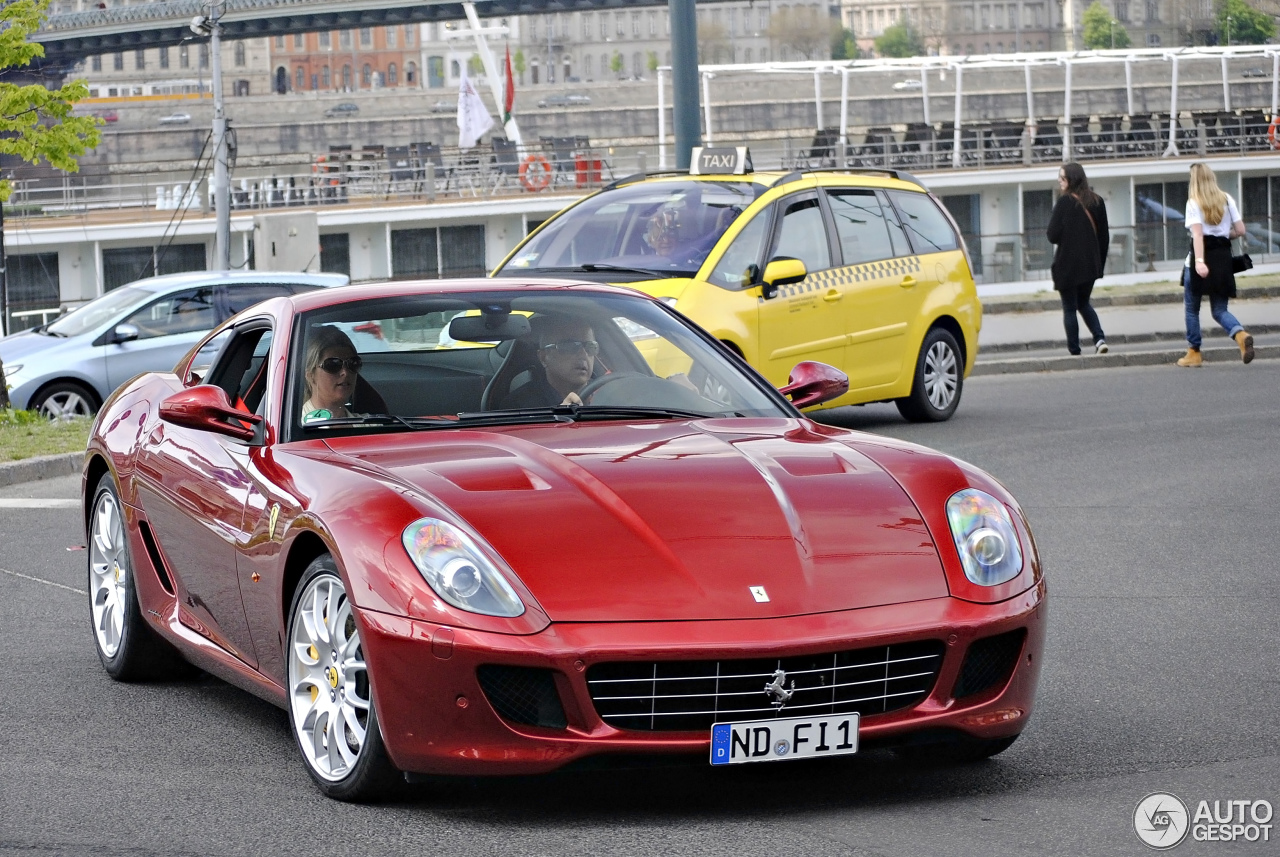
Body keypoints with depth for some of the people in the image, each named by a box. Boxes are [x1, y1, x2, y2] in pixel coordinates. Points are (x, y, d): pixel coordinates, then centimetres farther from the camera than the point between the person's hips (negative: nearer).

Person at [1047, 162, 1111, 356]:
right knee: (1084, 304, 21)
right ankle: (1099, 338, 2)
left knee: (1069, 308, 7)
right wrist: (1100, 263, 15)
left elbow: (1053, 236, -14)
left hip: (1068, 265, -5)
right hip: (1091, 265, 5)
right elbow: (1104, 237, 8)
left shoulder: (1065, 203, -13)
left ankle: (1074, 349, 5)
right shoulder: (1097, 202, 3)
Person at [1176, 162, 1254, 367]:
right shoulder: (1227, 200, 7)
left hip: (1202, 256, -4)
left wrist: (1199, 262, -25)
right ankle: (1241, 335, -22)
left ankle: (1194, 353, 15)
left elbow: (1197, 234, -16)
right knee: (1219, 310, 6)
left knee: (1192, 307, 12)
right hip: (1223, 257, 4)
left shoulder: (1194, 202, -4)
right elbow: (1240, 230, 4)